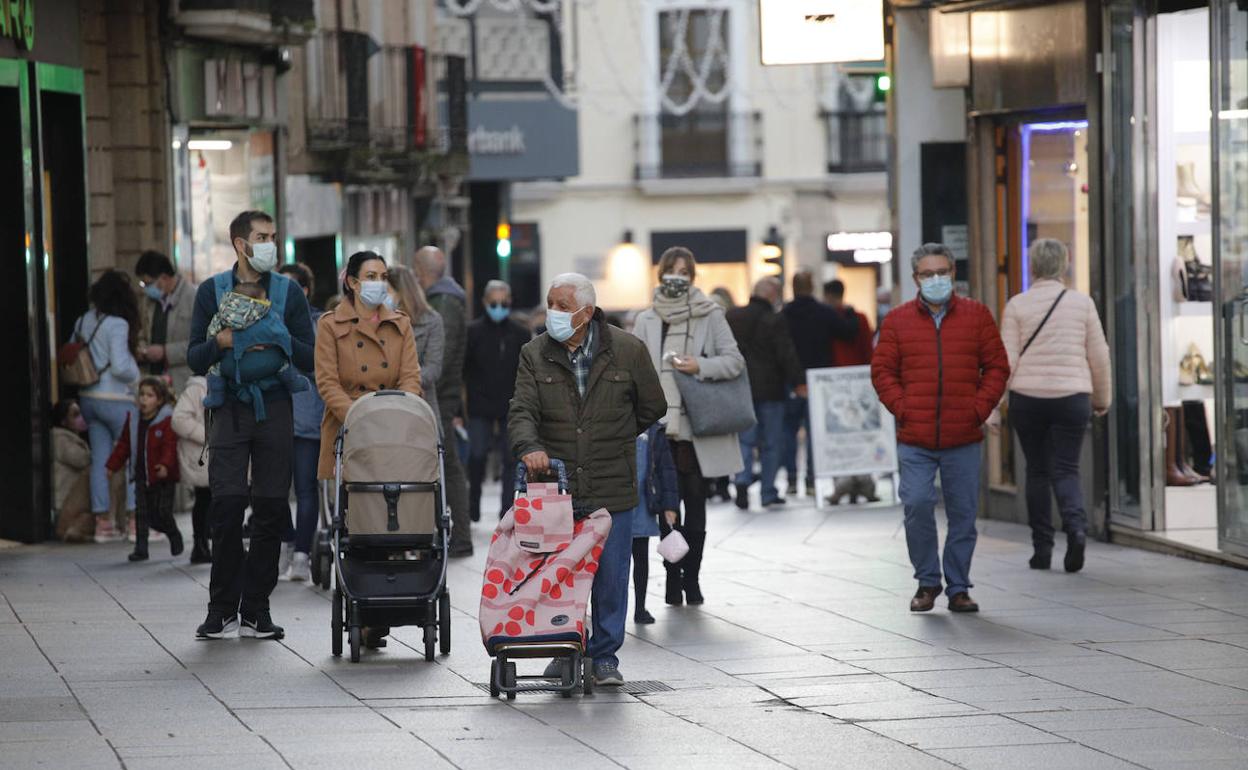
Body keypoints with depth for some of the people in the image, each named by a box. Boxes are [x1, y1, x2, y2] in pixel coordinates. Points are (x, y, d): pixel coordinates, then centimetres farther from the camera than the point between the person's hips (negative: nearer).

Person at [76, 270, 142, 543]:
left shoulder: (83, 322, 7)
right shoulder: (118, 325, -15)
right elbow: (120, 366, -20)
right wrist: (136, 376, -2)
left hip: (88, 398, 7)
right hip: (116, 399, -7)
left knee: (99, 460, 9)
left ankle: (103, 522, 10)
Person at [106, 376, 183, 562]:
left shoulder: (167, 421, -9)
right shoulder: (133, 421, 9)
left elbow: (171, 446, -18)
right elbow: (123, 446, 16)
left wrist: (165, 465, -33)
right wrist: (112, 465, 13)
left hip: (163, 477, -5)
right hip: (141, 476, 5)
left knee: (162, 512, -1)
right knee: (142, 513, -1)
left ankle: (174, 536, 28)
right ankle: (141, 548, 4)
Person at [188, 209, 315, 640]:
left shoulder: (288, 292, 9)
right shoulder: (213, 291, 8)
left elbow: (309, 359, 6)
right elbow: (195, 361, 7)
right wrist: (221, 342, -12)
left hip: (275, 410, 1)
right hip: (229, 411, -1)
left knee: (270, 510, 0)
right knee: (227, 506, -10)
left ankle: (255, 610, 7)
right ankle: (222, 609, -1)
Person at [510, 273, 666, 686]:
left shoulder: (627, 350, -1)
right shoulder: (535, 354, 2)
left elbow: (652, 407, 11)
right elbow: (521, 411, -7)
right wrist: (530, 447, -28)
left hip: (611, 489, -1)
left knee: (610, 575, 2)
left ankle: (604, 655, 13)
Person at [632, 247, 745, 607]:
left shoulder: (710, 315, 3)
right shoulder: (646, 320, 7)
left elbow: (734, 360, 1)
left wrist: (700, 367, -14)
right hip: (660, 428, 1)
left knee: (695, 503, 4)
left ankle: (691, 578, 13)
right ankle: (673, 578, 10)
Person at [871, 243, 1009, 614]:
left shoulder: (976, 315, 8)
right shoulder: (898, 320, 7)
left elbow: (997, 366, 9)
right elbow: (882, 371, 7)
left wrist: (981, 407, -3)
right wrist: (902, 408, -5)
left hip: (964, 440, 1)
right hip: (915, 440, -1)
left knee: (963, 513, 3)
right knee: (917, 506, -11)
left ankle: (958, 588, 14)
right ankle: (927, 582, 6)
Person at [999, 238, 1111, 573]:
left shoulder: (1017, 305, -2)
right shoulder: (1082, 303, 1)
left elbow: (1007, 360, -6)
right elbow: (1099, 357, 5)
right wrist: (1102, 398, 18)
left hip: (1027, 398, 0)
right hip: (1072, 396, 0)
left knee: (1037, 471, 12)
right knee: (1066, 470, 5)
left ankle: (1042, 548, 12)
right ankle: (1076, 526, -23)